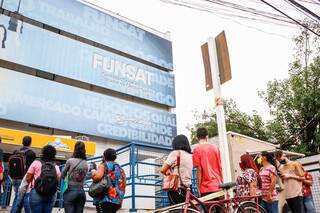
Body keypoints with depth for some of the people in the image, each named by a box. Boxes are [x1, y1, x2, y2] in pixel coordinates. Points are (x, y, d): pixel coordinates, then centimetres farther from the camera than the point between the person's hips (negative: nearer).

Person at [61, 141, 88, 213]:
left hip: (70, 191, -4)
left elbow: (62, 176, 5)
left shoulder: (70, 161, -5)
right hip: (81, 191, 4)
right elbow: (84, 177, 9)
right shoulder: (86, 164, 6)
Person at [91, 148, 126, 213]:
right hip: (117, 200, 8)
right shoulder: (120, 169, 18)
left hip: (104, 199, -7)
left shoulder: (104, 165, -1)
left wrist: (93, 171, 2)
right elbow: (124, 185, 20)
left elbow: (97, 177, -19)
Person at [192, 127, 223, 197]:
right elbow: (220, 167, 11)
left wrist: (199, 187, -2)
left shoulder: (197, 149, -6)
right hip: (218, 186, 5)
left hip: (206, 187, -4)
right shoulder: (215, 147, 7)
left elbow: (199, 169, -9)